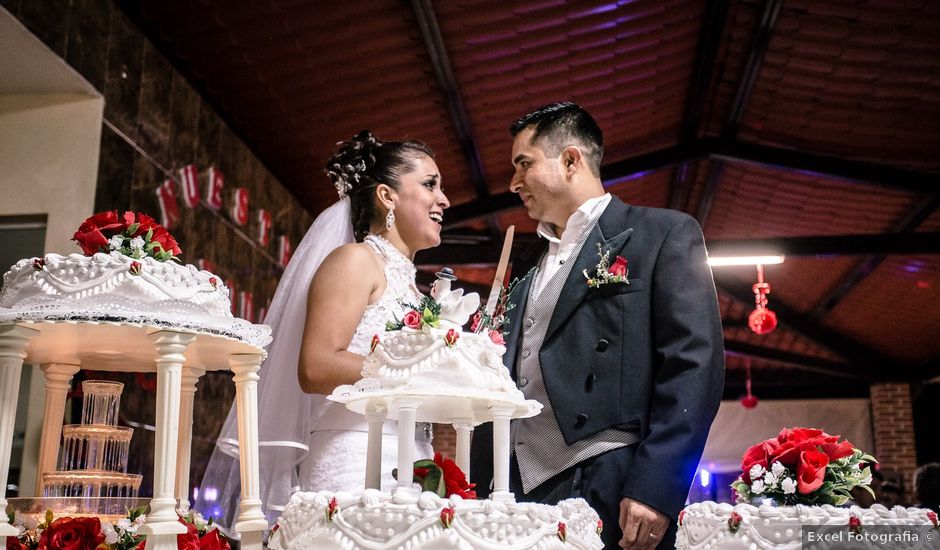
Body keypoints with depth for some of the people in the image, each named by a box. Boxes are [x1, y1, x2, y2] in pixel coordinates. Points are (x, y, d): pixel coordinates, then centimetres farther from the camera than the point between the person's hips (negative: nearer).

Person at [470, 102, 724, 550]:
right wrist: (477, 488, 9)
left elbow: (695, 366, -9)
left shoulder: (664, 235, 2)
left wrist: (655, 489, -18)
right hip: (516, 494, 6)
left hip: (608, 494, -5)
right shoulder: (528, 265, 21)